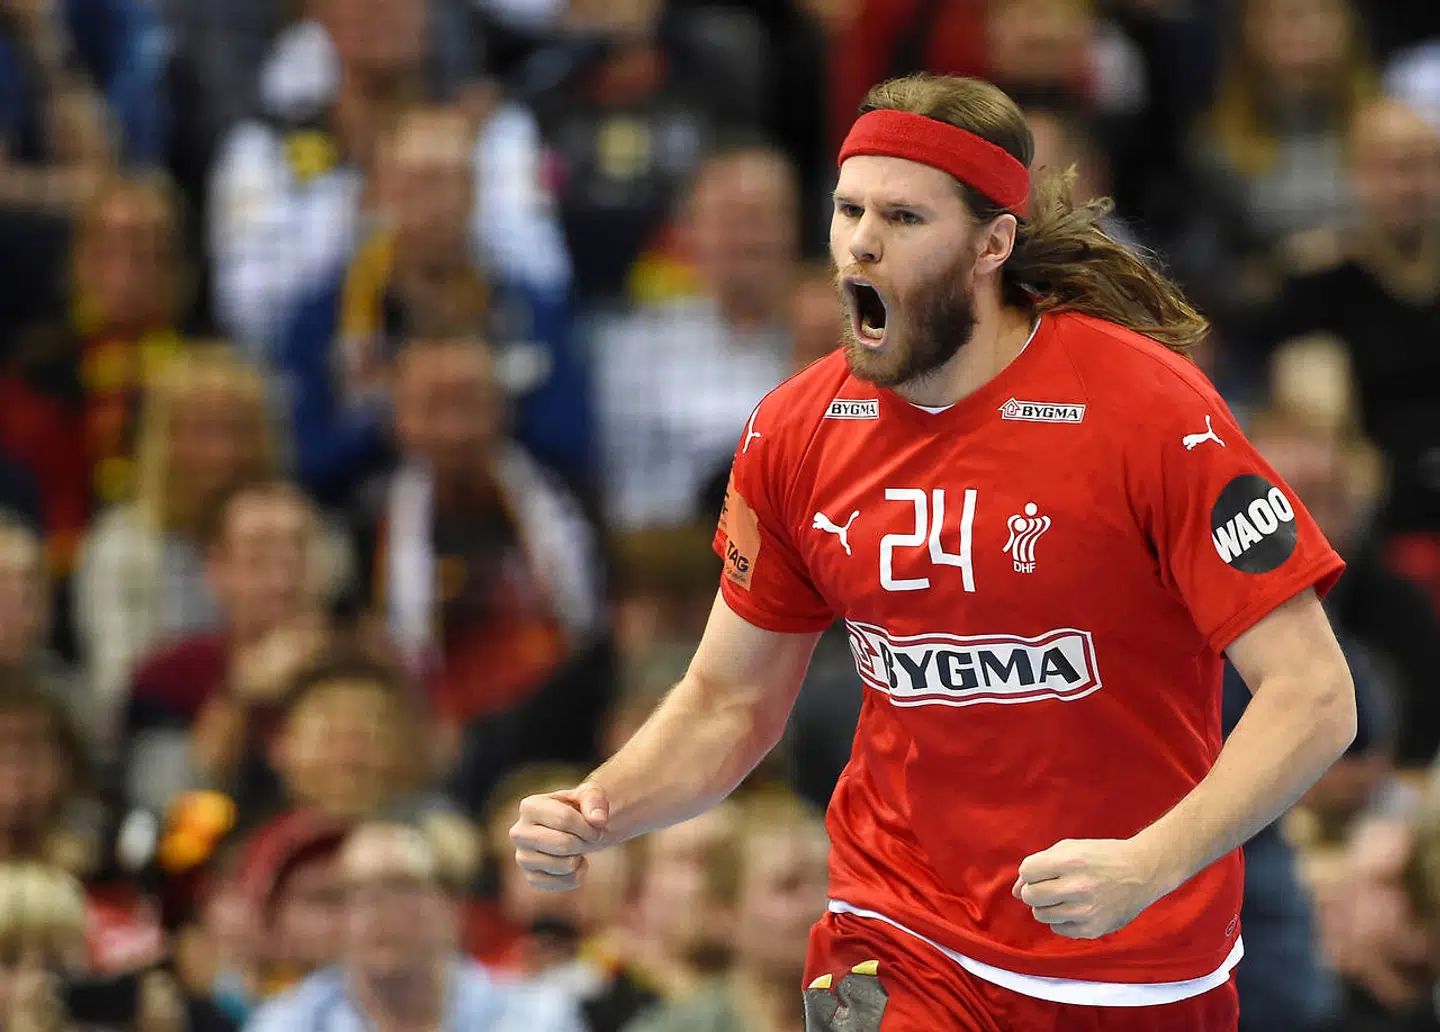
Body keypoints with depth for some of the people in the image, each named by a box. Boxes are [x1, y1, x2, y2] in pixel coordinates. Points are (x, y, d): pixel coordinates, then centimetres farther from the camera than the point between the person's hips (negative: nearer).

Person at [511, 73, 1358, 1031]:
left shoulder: (1147, 407, -16)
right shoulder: (795, 433, -2)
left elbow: (1313, 696, -17)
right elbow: (726, 704, 10)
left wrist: (1150, 866, -31)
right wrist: (593, 813, -10)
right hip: (904, 952, 2)